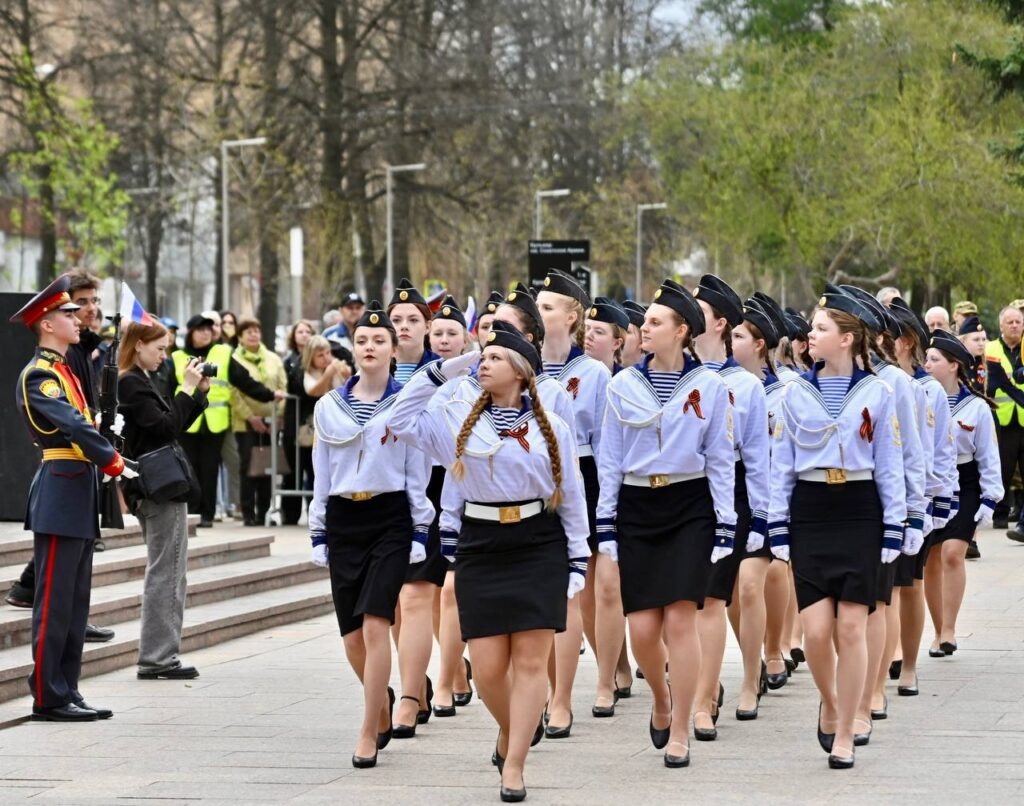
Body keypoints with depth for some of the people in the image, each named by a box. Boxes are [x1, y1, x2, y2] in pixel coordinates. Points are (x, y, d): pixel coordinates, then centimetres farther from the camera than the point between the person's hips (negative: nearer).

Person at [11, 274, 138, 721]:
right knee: (54, 601, -7)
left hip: (79, 498, 10)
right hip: (59, 497, -10)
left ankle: (67, 692, 14)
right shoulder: (38, 376, -12)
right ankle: (48, 697, -5)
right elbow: (73, 424, -23)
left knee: (75, 601, 11)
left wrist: (121, 465, 6)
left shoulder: (64, 373, 19)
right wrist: (113, 462, -23)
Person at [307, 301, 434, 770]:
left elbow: (418, 475, 1)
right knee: (352, 636, 5)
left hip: (390, 519, -3)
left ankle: (368, 734, -11)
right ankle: (382, 703, 33)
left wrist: (420, 532, -3)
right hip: (343, 521, 3)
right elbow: (321, 475, 12)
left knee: (375, 624, -16)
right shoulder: (329, 407, 8)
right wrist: (318, 534, 9)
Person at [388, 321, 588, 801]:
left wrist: (578, 562, 1)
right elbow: (401, 421, 4)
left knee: (530, 661, -6)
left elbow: (572, 499, 5)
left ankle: (513, 767, -2)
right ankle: (509, 731, 29)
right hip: (481, 549, 1)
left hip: (539, 549, -1)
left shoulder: (552, 429, 3)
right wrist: (441, 370, 1)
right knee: (487, 667, -2)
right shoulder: (459, 421, 6)